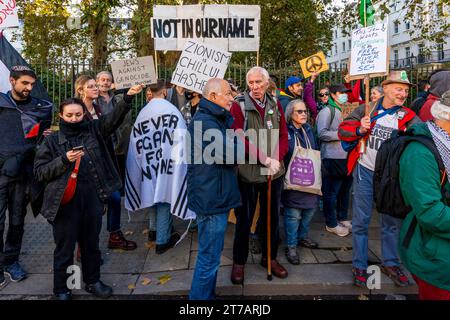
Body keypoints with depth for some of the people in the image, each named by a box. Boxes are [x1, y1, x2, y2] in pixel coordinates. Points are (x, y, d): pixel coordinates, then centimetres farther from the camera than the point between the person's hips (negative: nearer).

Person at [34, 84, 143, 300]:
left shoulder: (93, 130, 5)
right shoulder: (52, 141, 0)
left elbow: (114, 118, -7)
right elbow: (39, 171, -1)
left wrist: (128, 97, -22)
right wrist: (64, 160, -16)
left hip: (92, 197, 2)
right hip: (65, 200, -2)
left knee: (91, 243, 17)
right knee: (65, 247, 10)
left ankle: (92, 281, 36)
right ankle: (61, 289, 30)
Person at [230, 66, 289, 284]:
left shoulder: (275, 105, 7)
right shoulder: (239, 105, -7)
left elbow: (283, 135, 5)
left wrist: (277, 158, -12)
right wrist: (265, 159, -21)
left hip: (274, 171, 4)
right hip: (248, 172, -4)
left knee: (272, 217, 16)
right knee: (244, 219, 8)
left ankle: (269, 257, 35)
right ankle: (239, 262, 26)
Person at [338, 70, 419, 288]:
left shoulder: (408, 117, 0)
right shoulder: (366, 109, -2)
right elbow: (343, 129, -2)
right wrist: (359, 129, -21)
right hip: (365, 172, -2)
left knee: (392, 221, 14)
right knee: (361, 220, 5)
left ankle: (390, 263, 32)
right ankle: (359, 266, 19)